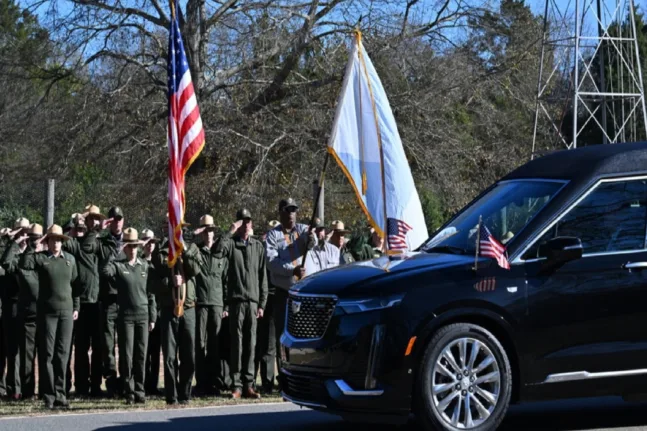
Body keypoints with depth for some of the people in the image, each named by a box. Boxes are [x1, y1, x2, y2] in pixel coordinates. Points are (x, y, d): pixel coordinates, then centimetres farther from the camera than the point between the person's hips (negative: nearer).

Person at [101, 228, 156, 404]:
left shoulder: (145, 266, 11)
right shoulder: (118, 265, 2)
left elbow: (150, 292, 12)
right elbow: (105, 270, -21)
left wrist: (152, 316, 9)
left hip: (143, 315, 2)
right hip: (125, 316, -2)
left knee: (141, 355, 2)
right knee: (126, 355, -2)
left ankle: (139, 391, 9)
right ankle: (129, 392, 2)